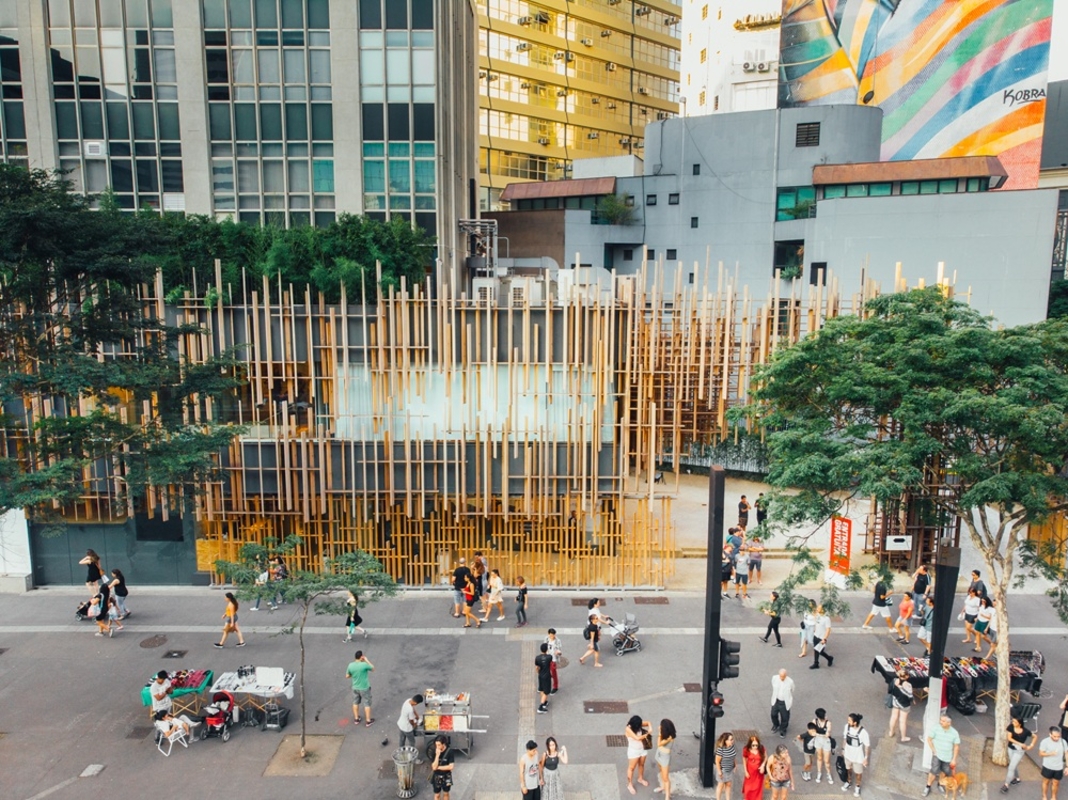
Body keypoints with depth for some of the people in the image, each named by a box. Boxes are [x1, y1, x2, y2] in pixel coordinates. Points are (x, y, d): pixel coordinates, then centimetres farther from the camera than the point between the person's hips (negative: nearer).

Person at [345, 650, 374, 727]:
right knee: (367, 704, 11)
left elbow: (347, 676, 1)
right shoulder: (364, 665, -26)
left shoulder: (350, 665, -13)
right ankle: (368, 721, 21)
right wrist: (366, 660, -4)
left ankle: (356, 719, 36)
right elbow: (373, 669, -8)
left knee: (355, 703, 23)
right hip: (364, 688, -4)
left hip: (355, 688, 4)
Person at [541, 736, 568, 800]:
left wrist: (565, 750, -29)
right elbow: (541, 766, -11)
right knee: (546, 792, 11)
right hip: (547, 774, -2)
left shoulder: (558, 753, -16)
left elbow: (565, 761, -30)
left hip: (556, 774, 2)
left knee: (557, 791, 13)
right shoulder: (545, 754, -22)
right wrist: (541, 778, -8)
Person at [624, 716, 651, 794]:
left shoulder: (639, 725, -12)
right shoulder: (628, 729, -29)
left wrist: (650, 728, -19)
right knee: (632, 768, 9)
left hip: (642, 749, 6)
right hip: (633, 751, -6)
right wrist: (646, 734, -21)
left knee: (641, 765, 25)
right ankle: (630, 785, 26)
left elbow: (648, 723, 3)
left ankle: (640, 779, 50)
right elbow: (637, 738, -34)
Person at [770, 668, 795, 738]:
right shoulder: (774, 678, -16)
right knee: (773, 714, 18)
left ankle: (782, 730, 40)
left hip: (785, 702, -2)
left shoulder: (790, 682, -22)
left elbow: (792, 692, -3)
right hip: (776, 700, 3)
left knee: (784, 717, 12)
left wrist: (791, 703, 11)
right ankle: (775, 725, 51)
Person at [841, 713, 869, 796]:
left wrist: (866, 758, -10)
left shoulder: (863, 732, -34)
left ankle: (857, 786, 50)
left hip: (858, 756, -3)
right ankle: (848, 782, 55)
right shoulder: (847, 726, -20)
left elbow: (867, 746, -18)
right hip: (848, 754, 3)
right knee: (848, 769, 28)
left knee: (858, 772, 23)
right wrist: (843, 749, 9)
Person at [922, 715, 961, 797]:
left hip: (948, 757, 2)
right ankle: (928, 787, 9)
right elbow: (929, 739, -8)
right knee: (934, 771, -10)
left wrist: (954, 759, -1)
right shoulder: (936, 729, -20)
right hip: (937, 755, -2)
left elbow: (956, 746, -3)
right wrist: (934, 751, -9)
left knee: (946, 772, 18)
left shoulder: (954, 733, -15)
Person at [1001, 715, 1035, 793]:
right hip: (1011, 749, 4)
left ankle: (1006, 785, 0)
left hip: (1019, 751, -4)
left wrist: (1031, 745, -4)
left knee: (1011, 768, -7)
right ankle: (1017, 778, 48)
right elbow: (1009, 738, -16)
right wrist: (1020, 744, -23)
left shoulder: (1025, 731, -18)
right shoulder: (1011, 727, -12)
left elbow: (1035, 736, 0)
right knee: (1013, 766, 22)